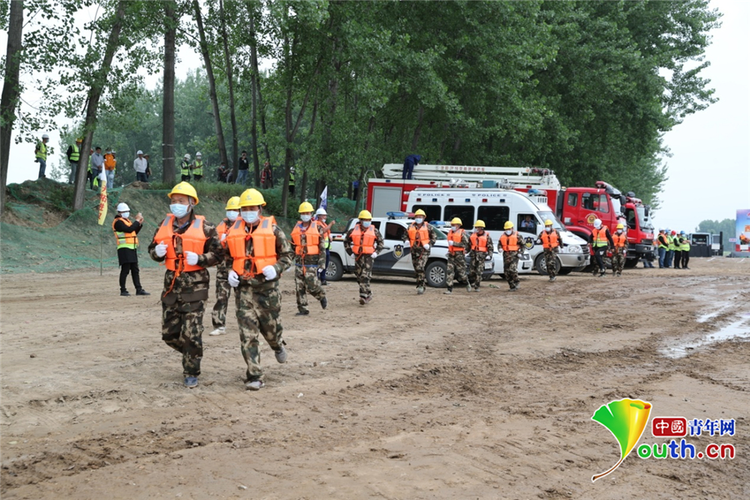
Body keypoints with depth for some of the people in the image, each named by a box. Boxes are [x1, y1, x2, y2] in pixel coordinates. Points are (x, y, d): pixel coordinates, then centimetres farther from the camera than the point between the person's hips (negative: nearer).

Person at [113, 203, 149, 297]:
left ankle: (139, 289, 10)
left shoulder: (127, 220, 20)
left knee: (135, 270, 8)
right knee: (125, 270, -7)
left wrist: (140, 223, 8)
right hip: (124, 249, -9)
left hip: (132, 248, 9)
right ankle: (123, 290, -1)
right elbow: (129, 229, -23)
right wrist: (137, 220, -14)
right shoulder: (118, 222, -9)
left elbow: (135, 232, 22)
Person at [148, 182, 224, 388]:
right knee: (169, 333, 10)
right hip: (172, 284, 5)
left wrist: (199, 259, -20)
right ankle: (191, 354, 37)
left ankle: (191, 373, 9)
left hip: (195, 285, -5)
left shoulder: (204, 227, -5)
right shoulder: (165, 225, 8)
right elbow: (152, 249, 17)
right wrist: (157, 252, -7)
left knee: (191, 333, -6)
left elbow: (218, 253, -4)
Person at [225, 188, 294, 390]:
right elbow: (228, 257, 22)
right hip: (244, 288, 2)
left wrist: (276, 268, -14)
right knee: (247, 334, -5)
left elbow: (287, 255, 4)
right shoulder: (234, 231, 8)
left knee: (270, 326, 10)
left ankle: (278, 346, 48)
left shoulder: (272, 229, -1)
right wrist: (230, 272, 3)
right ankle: (255, 377, -2)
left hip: (267, 286, -2)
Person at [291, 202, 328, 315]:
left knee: (311, 285, -10)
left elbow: (322, 245, -3)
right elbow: (293, 244, 21)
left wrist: (322, 259, -10)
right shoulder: (297, 227, 13)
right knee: (300, 286, 1)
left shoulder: (318, 228, 0)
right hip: (299, 261, 5)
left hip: (311, 261, -5)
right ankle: (303, 309, 8)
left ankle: (322, 296, 21)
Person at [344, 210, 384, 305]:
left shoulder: (374, 231, 4)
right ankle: (369, 293, 27)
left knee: (365, 277, -14)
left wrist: (376, 252, 2)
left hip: (368, 256, -3)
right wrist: (350, 252, 8)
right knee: (359, 277, 9)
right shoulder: (353, 231, 6)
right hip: (358, 256, 3)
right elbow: (346, 241, 17)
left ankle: (363, 296, -17)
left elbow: (380, 242, 15)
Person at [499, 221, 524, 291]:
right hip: (506, 254, 5)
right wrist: (500, 248, 0)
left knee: (513, 269, -21)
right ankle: (512, 286, 12)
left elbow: (522, 244, 4)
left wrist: (520, 252, -5)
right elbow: (500, 244, 21)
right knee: (506, 271, 2)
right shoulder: (502, 236, 12)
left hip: (514, 254, -5)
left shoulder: (517, 235, -1)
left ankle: (517, 282, 0)